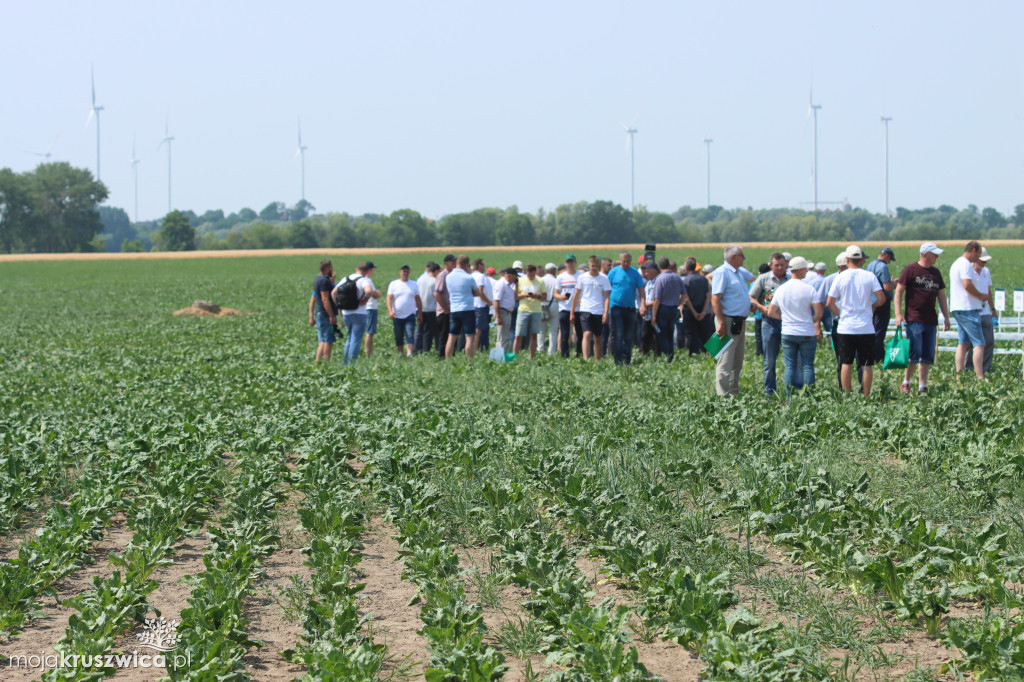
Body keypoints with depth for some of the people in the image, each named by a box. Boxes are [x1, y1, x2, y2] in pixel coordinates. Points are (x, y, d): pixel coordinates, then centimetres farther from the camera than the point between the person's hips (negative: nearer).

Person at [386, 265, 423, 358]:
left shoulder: (414, 285, 12)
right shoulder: (393, 284, 7)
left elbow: (418, 300, 15)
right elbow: (389, 298, -1)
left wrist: (420, 314, 11)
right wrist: (390, 311, -17)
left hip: (410, 315, -1)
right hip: (397, 315, 1)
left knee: (410, 335, -16)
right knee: (398, 337, 5)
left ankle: (409, 353, -26)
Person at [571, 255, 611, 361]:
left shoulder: (604, 278, 1)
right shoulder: (582, 278, 3)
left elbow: (607, 296, 0)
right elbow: (576, 295, 10)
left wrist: (606, 312, -12)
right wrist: (572, 312, 10)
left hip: (599, 312, 1)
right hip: (585, 311, -1)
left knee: (598, 338, 9)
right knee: (587, 334, -18)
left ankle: (597, 361, 18)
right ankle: (586, 360, -27)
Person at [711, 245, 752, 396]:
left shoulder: (738, 273, 17)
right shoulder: (722, 272, -12)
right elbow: (715, 299, -19)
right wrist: (721, 323, -24)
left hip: (740, 321, 10)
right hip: (728, 320, -10)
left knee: (737, 361, 14)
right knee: (725, 361, -9)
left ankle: (734, 392, 22)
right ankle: (723, 395, -8)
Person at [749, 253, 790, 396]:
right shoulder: (763, 279, 4)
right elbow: (751, 298, 6)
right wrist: (762, 308, -10)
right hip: (770, 321, 0)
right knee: (770, 360, 5)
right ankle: (769, 392, 13)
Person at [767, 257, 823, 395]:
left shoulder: (781, 289, 3)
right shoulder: (809, 288, -9)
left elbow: (771, 312, 7)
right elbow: (818, 312, -12)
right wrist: (814, 322, 7)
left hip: (788, 333, 3)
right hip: (807, 332, -3)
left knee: (790, 366, 6)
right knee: (807, 365, 3)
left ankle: (789, 398, 3)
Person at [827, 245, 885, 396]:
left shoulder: (840, 277, -1)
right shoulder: (870, 276, -1)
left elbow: (830, 303, -2)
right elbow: (881, 298, -6)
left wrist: (840, 313, 11)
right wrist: (871, 307, 12)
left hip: (845, 327, 0)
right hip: (866, 327, 0)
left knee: (846, 364, 6)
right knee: (867, 364, 4)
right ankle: (866, 396, 3)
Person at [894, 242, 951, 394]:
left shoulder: (936, 272, 16)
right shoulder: (910, 270, -3)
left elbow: (941, 295, 22)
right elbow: (899, 292, -4)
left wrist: (946, 317, 16)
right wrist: (898, 314, -12)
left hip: (931, 320, 6)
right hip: (913, 319, -6)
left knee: (928, 356, 4)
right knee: (915, 353, -9)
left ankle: (922, 387, 9)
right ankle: (906, 383, 6)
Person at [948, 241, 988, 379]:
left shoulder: (956, 263, 20)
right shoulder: (966, 264, -13)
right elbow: (967, 284, -23)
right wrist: (981, 296, -10)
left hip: (958, 308, 10)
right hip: (968, 309, -10)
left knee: (963, 343, 11)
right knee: (979, 344, -10)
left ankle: (959, 374, 8)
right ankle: (980, 377, -16)